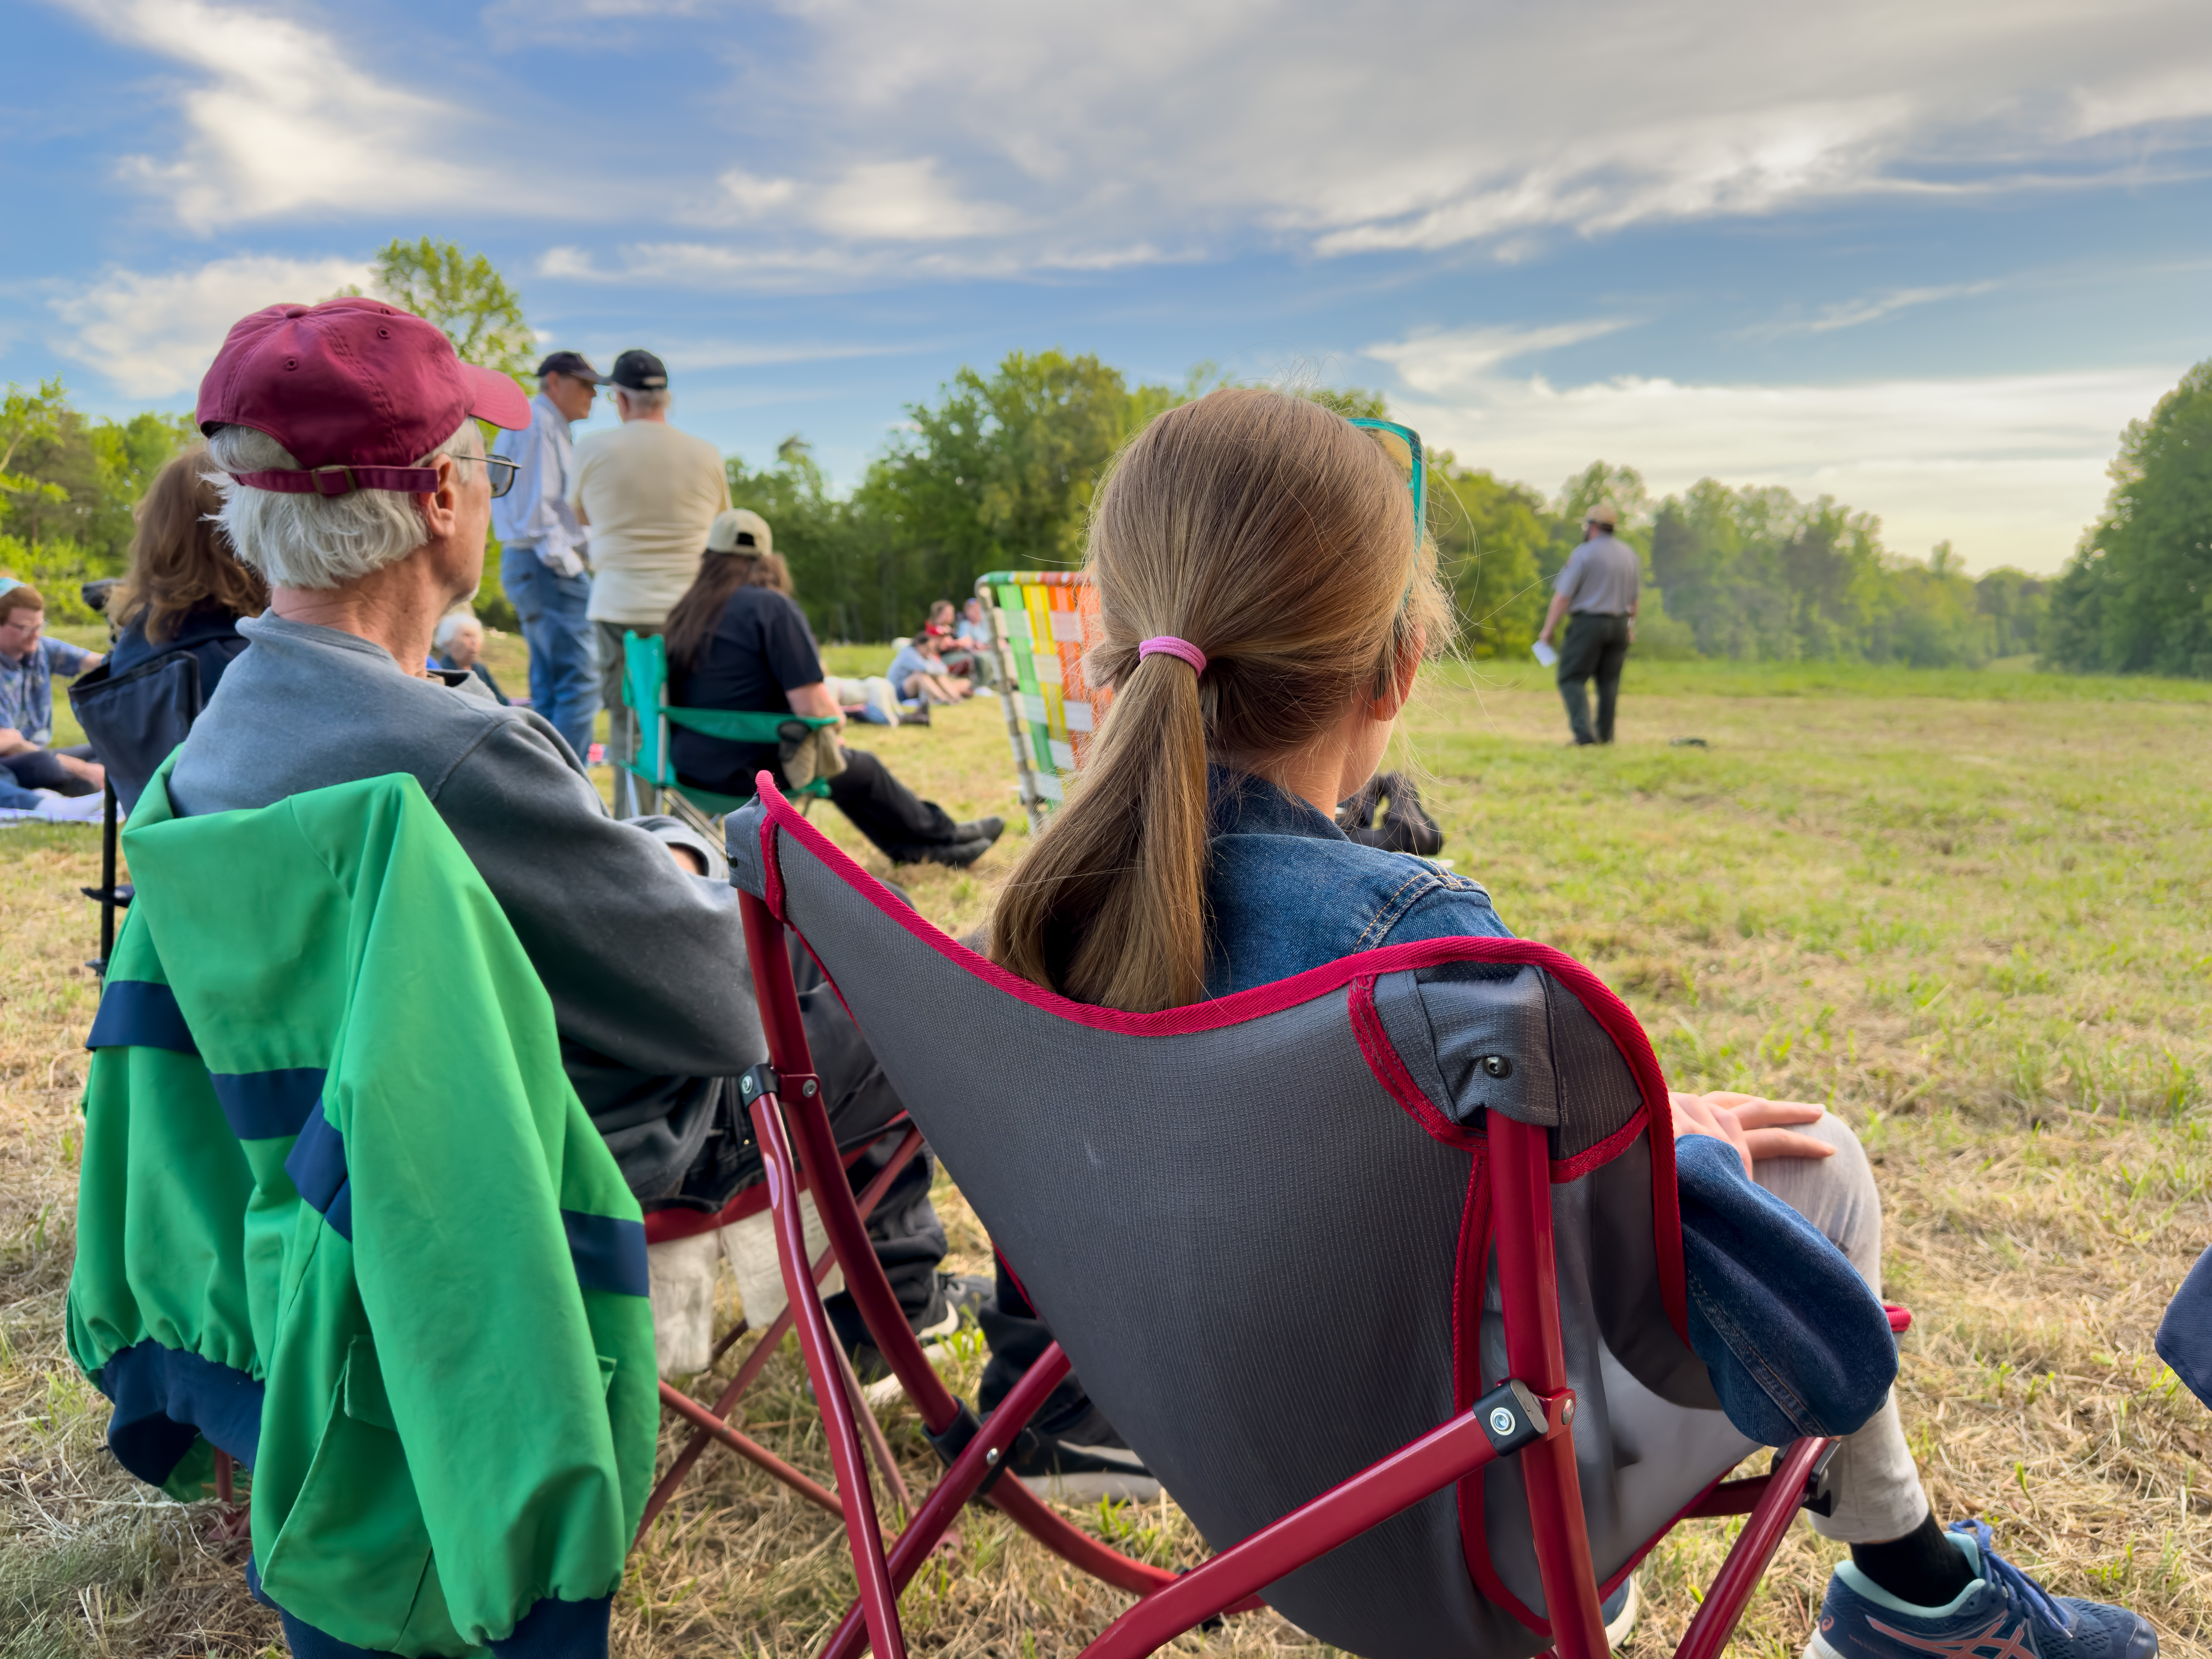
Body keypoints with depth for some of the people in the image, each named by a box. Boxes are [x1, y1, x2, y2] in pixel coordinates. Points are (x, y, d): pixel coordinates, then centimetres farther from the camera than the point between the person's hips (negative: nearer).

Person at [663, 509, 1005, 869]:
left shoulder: (684, 611, 7)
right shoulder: (772, 606, -14)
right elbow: (813, 708, -19)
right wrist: (838, 716, 5)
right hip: (745, 769, -7)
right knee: (863, 768, 16)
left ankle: (912, 847, 37)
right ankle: (944, 837, 35)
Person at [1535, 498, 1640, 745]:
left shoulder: (1585, 553, -9)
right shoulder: (1630, 555, 11)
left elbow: (1563, 596, -12)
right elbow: (1634, 598, 16)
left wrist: (1547, 630, -8)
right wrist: (1631, 627, 27)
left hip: (1589, 623, -6)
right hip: (1620, 625, 6)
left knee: (1572, 679, -2)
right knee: (1610, 682, 12)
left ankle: (1584, 732, -16)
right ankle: (1606, 736, 13)